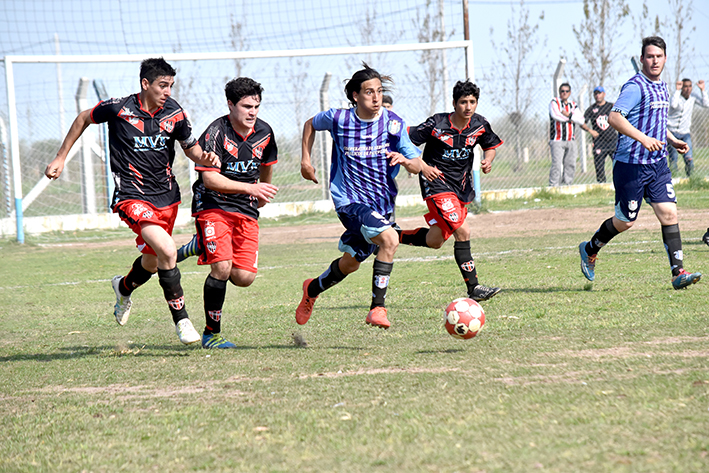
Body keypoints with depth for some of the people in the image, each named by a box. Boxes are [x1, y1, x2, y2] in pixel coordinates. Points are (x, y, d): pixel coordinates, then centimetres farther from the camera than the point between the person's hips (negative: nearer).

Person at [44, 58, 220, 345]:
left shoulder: (174, 113, -2)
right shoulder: (119, 108, -11)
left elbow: (191, 148, 12)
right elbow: (84, 119, 7)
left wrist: (204, 158, -12)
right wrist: (60, 158, 9)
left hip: (166, 197, 5)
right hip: (132, 196, -5)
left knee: (152, 261, 19)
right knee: (167, 250, -24)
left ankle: (124, 287, 54)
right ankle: (181, 319, -12)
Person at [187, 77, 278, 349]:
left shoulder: (264, 133, 3)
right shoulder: (216, 133, -15)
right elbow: (210, 178, -22)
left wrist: (262, 196, 35)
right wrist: (251, 188, -28)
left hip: (246, 210, 5)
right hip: (213, 206, -5)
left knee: (244, 278, -6)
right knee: (222, 268, -22)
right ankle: (211, 334, -5)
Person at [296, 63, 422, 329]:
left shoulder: (394, 124, -5)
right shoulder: (338, 118, -8)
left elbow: (417, 167, -5)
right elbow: (311, 124, 15)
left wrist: (404, 160, -27)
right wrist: (305, 159, 9)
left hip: (382, 202, 4)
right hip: (349, 199, -4)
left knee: (351, 262, 16)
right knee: (389, 239, -28)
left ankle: (313, 289, 45)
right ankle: (377, 307, -21)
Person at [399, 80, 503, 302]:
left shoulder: (480, 125, -2)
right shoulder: (437, 124, -16)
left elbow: (491, 146, 16)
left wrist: (488, 160, -6)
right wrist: (422, 166, -21)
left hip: (461, 184, 7)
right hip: (436, 182, -7)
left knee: (434, 241, 11)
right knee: (462, 232, -20)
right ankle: (473, 288, -17)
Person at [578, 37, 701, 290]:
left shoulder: (662, 88, 15)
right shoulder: (635, 86, -13)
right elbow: (614, 117, -24)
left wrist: (673, 140, 18)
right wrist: (643, 138, -31)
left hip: (657, 163, 7)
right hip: (631, 164, -7)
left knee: (669, 213, -5)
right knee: (624, 221, 2)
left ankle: (678, 273, -7)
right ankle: (590, 250, 28)